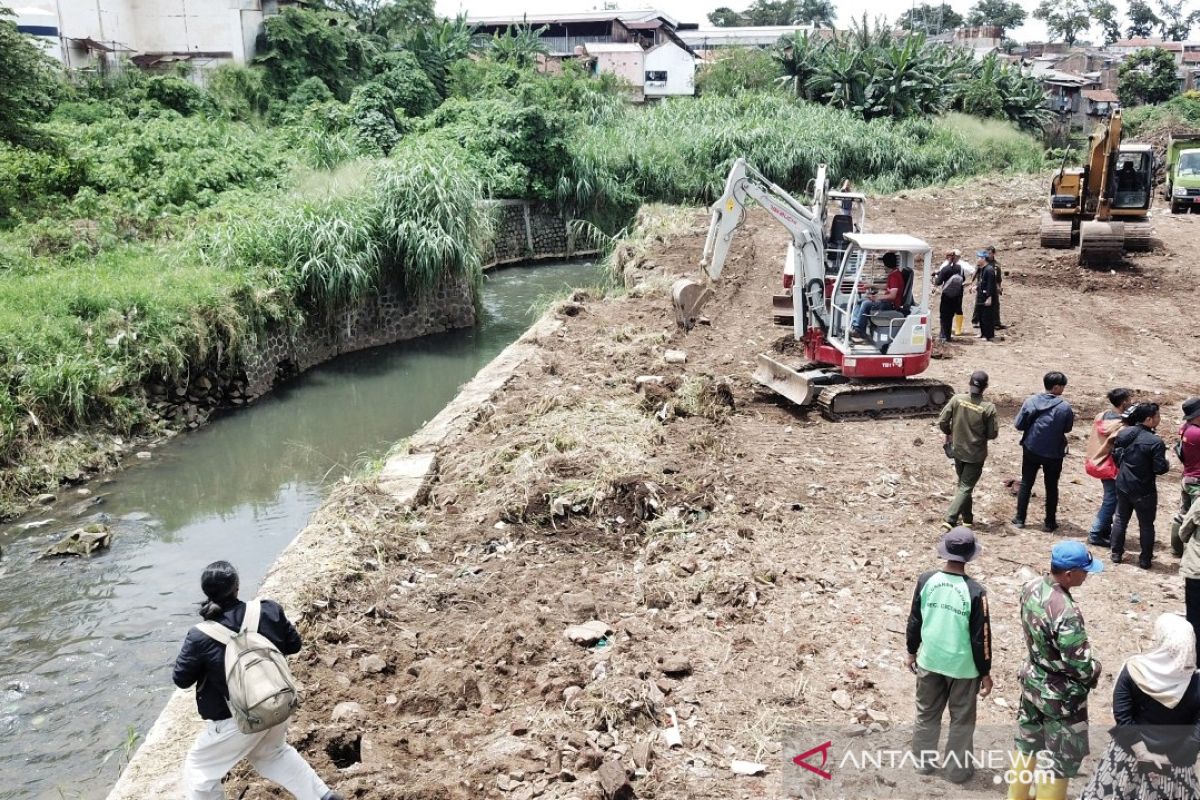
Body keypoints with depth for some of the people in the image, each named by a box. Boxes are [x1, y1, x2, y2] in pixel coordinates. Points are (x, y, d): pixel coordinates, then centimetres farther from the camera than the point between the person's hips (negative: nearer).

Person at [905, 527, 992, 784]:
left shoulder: (926, 580, -12)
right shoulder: (975, 591, -21)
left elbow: (914, 621, -1)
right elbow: (981, 637, -13)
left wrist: (912, 652, 15)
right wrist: (985, 672, 0)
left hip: (929, 661, 3)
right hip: (963, 666, -3)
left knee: (927, 714, 20)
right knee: (961, 720, 16)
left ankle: (923, 761, 35)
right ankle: (957, 770, 29)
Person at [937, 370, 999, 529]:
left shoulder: (957, 400, -13)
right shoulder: (988, 408, -20)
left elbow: (942, 422, -8)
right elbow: (993, 434, -12)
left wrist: (949, 433, 12)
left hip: (957, 451, 4)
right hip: (976, 455, -4)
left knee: (964, 484, 22)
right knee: (966, 487, 3)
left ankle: (967, 518, 33)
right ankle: (950, 519, -8)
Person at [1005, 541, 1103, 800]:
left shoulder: (1031, 587, -9)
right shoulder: (1066, 613, -34)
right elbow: (1080, 666, -26)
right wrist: (1095, 670, -5)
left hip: (1032, 679, 8)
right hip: (1060, 695, -8)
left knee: (1027, 742, 25)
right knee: (1061, 758, 11)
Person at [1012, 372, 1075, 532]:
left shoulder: (1031, 401, -12)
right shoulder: (1065, 407, -16)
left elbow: (1018, 424, -6)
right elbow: (1067, 428, -1)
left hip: (1031, 450, 1)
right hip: (1054, 453, -1)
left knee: (1026, 484, 15)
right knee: (1051, 487, 13)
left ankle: (1020, 519, 19)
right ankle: (1050, 523, 20)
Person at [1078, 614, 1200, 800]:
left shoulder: (1134, 670, -18)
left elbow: (1122, 716, -17)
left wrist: (1141, 752, -12)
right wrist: (1172, 759, -13)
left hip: (1130, 752, 1)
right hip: (1175, 763, 0)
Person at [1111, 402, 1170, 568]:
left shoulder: (1123, 433, -4)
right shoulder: (1155, 442, -22)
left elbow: (1115, 455, 7)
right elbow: (1160, 468, -20)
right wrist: (1167, 465, 1)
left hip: (1123, 485, 5)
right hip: (1144, 490, -5)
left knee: (1120, 519, 19)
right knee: (1146, 525, 10)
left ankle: (1116, 553, 26)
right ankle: (1145, 559, 18)